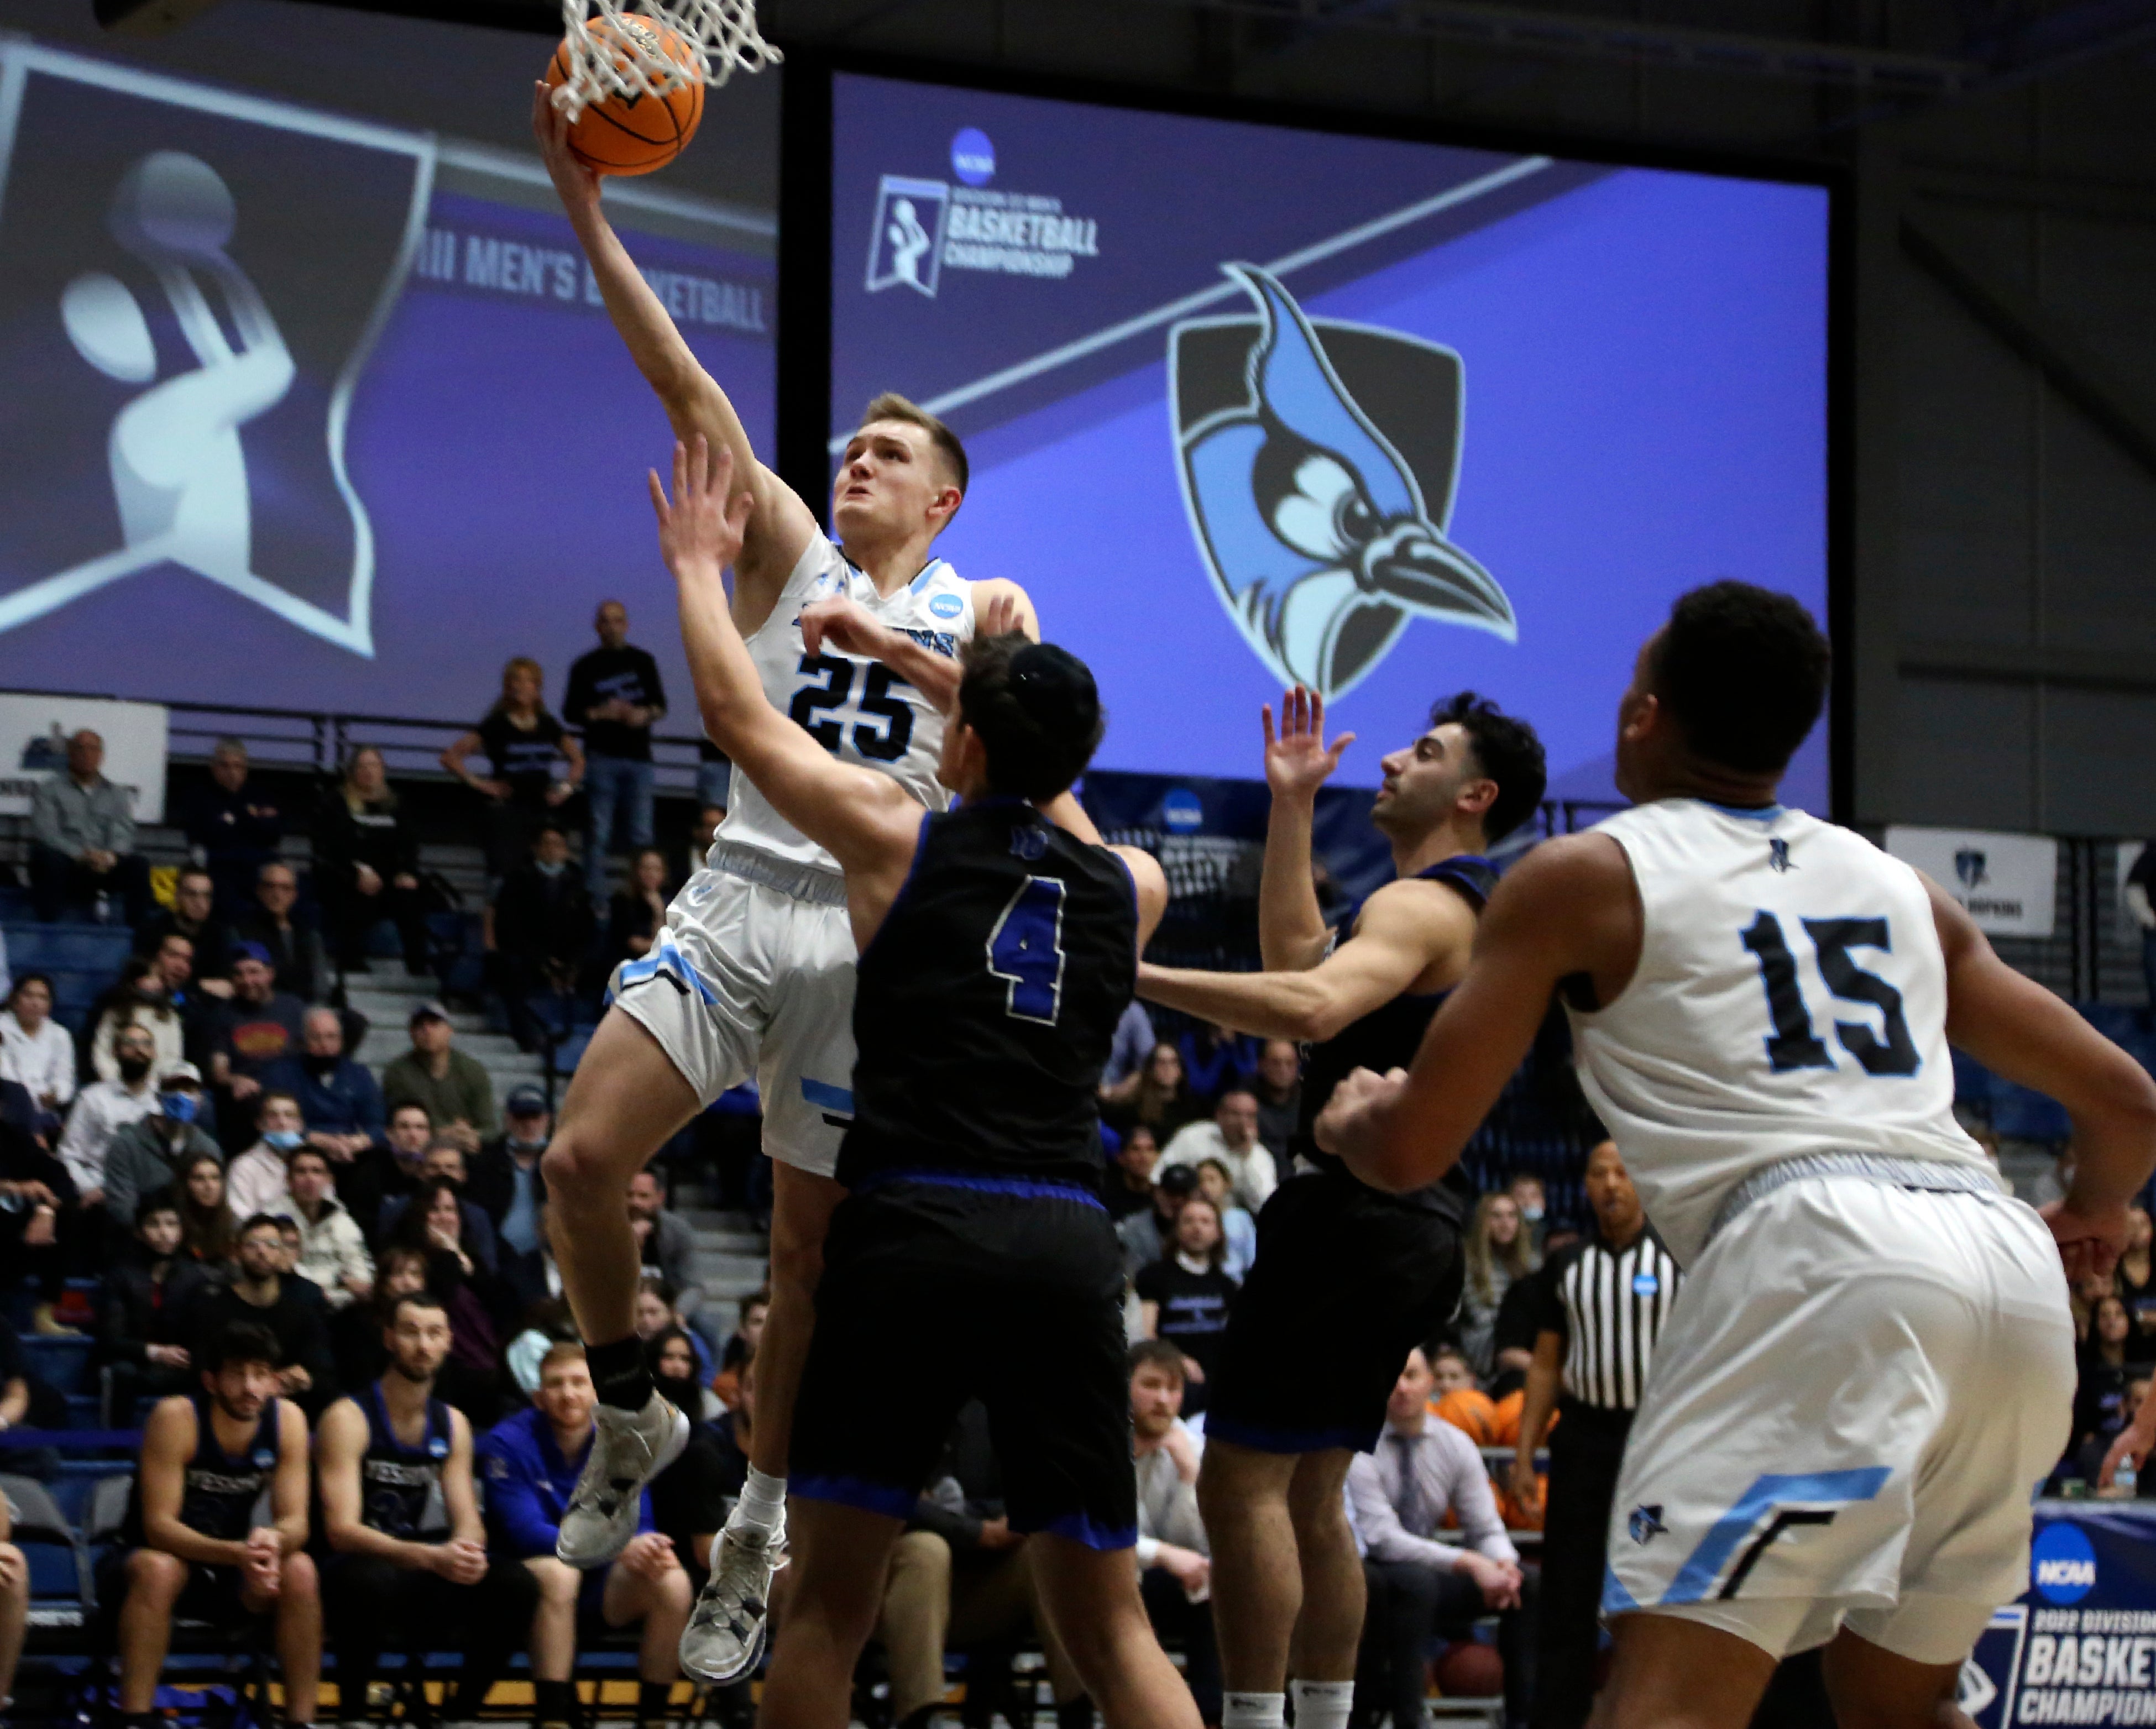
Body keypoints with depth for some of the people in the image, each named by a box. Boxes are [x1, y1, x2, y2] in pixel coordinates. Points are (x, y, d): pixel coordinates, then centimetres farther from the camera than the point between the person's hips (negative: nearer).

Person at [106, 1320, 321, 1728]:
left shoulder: (287, 1419, -10)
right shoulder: (176, 1418, -22)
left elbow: (295, 1522, -12)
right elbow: (158, 1526, -26)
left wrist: (273, 1541, -38)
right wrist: (235, 1553, -42)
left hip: (230, 1572, 4)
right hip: (168, 1555, -4)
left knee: (300, 1571, -25)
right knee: (158, 1569, -37)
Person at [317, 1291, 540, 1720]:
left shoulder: (453, 1424, 11)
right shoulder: (349, 1419, -9)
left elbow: (468, 1520, 7)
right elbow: (341, 1531, -18)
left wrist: (467, 1552, -21)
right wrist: (430, 1557, -33)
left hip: (421, 1582, 5)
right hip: (353, 1576, -5)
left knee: (516, 1584, -20)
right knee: (369, 1577, -40)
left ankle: (459, 1712, -2)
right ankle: (353, 1714, -19)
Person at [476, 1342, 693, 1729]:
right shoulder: (508, 1443, -13)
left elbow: (637, 1523, -1)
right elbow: (527, 1531, -21)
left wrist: (648, 1549, -29)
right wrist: (619, 1548, -33)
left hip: (601, 1584, 4)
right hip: (529, 1577, -4)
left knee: (673, 1582, -23)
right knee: (558, 1572, -37)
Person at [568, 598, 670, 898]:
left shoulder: (643, 661, 13)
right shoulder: (586, 666, 6)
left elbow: (660, 705, 14)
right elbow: (571, 712, 4)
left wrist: (646, 714, -8)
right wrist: (600, 713, -15)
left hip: (638, 759, 2)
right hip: (602, 758, -2)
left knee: (641, 836, -1)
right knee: (598, 834, -5)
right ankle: (595, 900, -4)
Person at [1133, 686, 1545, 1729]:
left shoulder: (1424, 907, -12)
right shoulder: (1460, 910, 21)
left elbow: (1312, 1008, -32)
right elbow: (1300, 959, 34)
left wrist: (1135, 977, -33)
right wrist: (1291, 804, 27)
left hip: (1362, 1209, -11)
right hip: (1409, 1222, 11)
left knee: (1241, 1481, -12)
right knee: (1308, 1494, 15)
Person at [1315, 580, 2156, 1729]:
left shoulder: (1584, 876, 14)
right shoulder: (1898, 886, 28)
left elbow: (1410, 1151, 15)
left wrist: (1347, 1117, 39)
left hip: (1815, 1254, -6)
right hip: (2011, 1266, 6)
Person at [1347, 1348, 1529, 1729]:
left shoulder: (1455, 1445, 2)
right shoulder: (1362, 1448, -15)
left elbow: (1486, 1529, 2)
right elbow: (1383, 1538, -24)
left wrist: (1503, 1563, -24)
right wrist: (1468, 1563, -32)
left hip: (1430, 1579, 6)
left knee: (1528, 1584, -14)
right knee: (1415, 1581, -38)